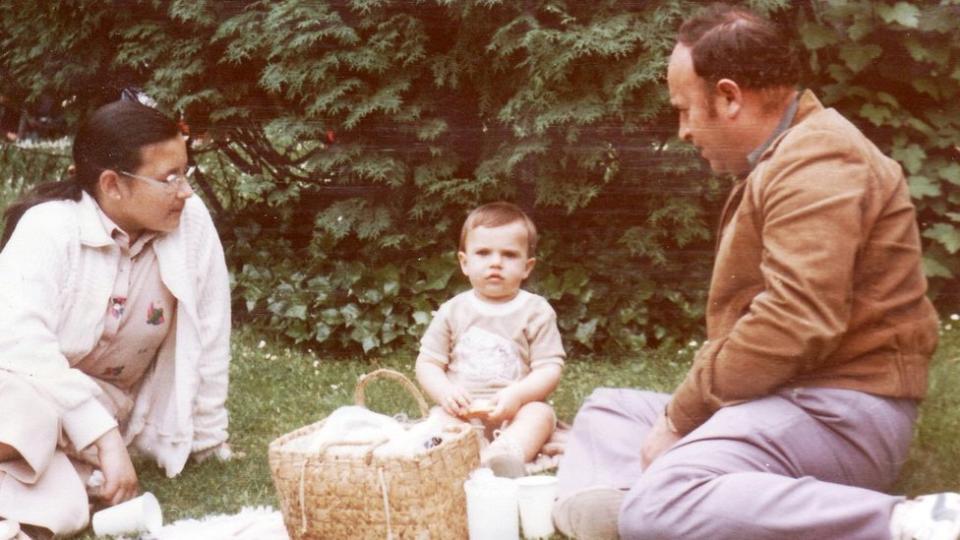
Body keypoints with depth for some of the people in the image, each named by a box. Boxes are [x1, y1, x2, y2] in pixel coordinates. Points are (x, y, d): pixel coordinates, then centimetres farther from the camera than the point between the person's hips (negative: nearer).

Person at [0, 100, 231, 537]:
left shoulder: (192, 223, -9)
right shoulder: (49, 227, -18)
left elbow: (207, 339, 0)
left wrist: (208, 441, 7)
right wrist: (105, 437, -36)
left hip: (108, 402, 4)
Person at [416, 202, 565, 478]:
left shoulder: (536, 311, 3)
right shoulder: (453, 311, 9)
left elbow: (550, 369, -3)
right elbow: (427, 363, 9)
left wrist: (517, 394, -21)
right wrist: (445, 391, -13)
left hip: (513, 414, -2)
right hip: (461, 411, 2)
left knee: (540, 413, -31)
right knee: (438, 416, -26)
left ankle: (498, 457, -56)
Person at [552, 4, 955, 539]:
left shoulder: (815, 162, -15)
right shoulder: (781, 161, 22)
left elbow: (796, 325, -27)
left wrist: (680, 414, -16)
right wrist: (687, 407, 10)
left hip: (836, 410, -12)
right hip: (785, 396, 12)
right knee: (608, 409, 19)